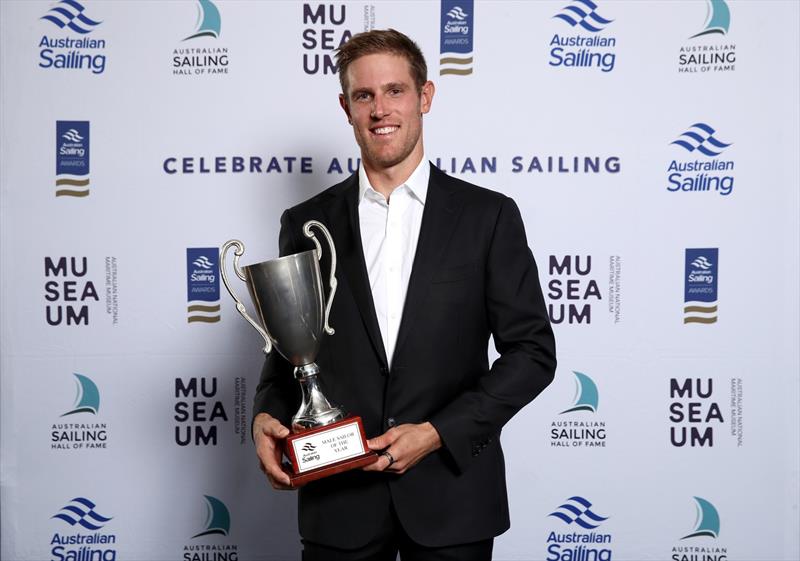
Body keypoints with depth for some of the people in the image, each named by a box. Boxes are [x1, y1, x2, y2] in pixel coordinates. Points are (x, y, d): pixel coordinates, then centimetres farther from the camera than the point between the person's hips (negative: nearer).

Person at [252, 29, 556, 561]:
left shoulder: (488, 216, -2)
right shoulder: (306, 224, 3)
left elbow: (532, 351, -3)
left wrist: (438, 432, -12)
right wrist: (267, 415, -9)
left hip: (451, 494, -1)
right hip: (340, 497, 2)